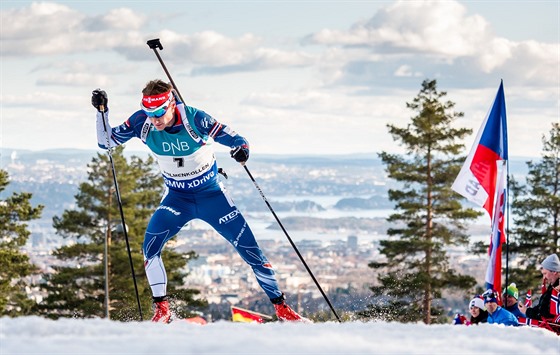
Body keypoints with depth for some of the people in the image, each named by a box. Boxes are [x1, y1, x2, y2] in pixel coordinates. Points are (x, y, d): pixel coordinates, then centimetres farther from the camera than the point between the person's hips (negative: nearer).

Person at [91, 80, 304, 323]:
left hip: (212, 194, -2)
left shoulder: (195, 119, -26)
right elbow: (106, 142, -7)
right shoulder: (142, 122, -17)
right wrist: (102, 111, -23)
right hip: (177, 197, 2)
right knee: (150, 246, -22)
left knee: (250, 250, -4)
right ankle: (162, 309, -8)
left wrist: (241, 148, -42)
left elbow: (234, 139, -19)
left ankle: (281, 307, 11)